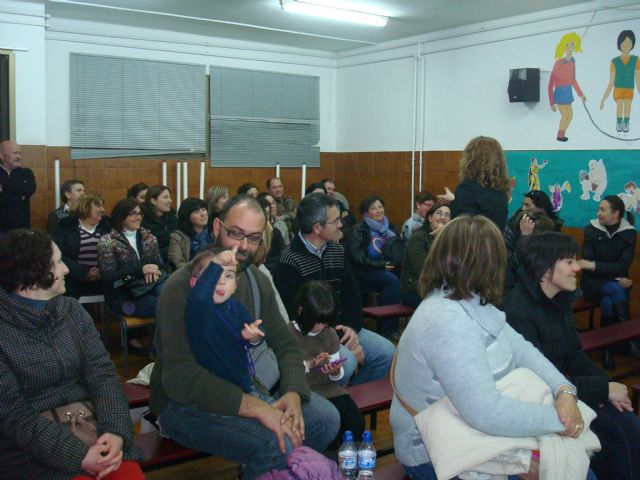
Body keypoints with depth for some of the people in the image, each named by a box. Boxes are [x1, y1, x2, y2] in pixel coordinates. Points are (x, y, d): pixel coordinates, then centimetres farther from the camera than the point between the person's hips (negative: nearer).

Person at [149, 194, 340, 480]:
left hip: (239, 389, 7)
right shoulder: (183, 287, -20)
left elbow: (285, 346, 7)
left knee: (326, 418, -5)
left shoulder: (257, 282, 3)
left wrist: (293, 393, -14)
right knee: (279, 445, -28)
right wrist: (257, 408, -33)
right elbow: (181, 378, -28)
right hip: (183, 402, -7)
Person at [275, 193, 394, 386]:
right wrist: (339, 341, -20)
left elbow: (353, 294, 13)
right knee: (346, 361, -30)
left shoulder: (337, 250, 9)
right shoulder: (290, 261, -16)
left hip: (340, 328, 8)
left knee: (386, 351, -6)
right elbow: (295, 315, -18)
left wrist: (352, 327, -7)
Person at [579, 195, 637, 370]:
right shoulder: (591, 230, -3)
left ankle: (607, 352, -18)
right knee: (615, 290, -33)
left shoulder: (629, 233, -1)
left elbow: (622, 266, -11)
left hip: (617, 283, 1)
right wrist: (615, 280, -19)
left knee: (608, 303, -32)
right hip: (594, 283, 0)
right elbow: (587, 263, -8)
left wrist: (594, 265, -24)